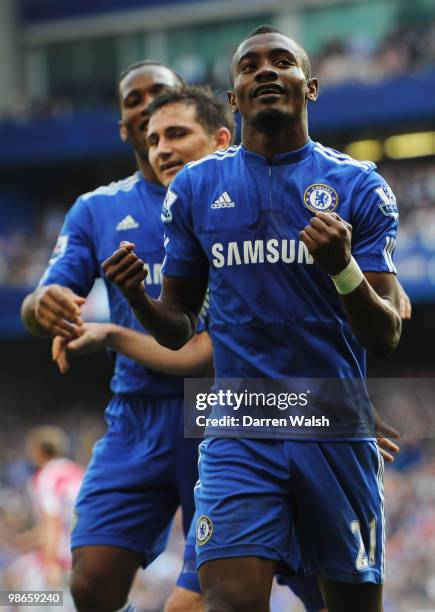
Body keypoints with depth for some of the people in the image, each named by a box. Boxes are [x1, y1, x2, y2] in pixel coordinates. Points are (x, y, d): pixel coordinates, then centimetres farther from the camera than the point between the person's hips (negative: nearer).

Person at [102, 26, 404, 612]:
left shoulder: (359, 186, 1)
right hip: (239, 433, 0)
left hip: (337, 431, 0)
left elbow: (386, 338, -2)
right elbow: (178, 328, 13)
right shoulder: (195, 187, 7)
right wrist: (139, 299, -10)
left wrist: (343, 268, -22)